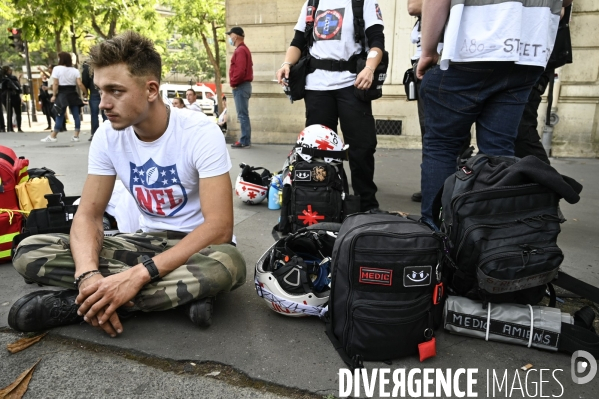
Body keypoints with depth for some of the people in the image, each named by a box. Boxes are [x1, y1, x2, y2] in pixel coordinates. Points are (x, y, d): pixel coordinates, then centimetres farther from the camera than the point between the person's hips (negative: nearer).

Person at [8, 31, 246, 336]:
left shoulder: (202, 134, -20)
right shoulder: (108, 136, -5)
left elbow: (219, 227, -27)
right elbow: (89, 214, -6)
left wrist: (138, 276, -35)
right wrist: (88, 275, -28)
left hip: (198, 245, -4)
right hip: (148, 241, 4)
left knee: (227, 264, -41)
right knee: (29, 252, -12)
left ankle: (73, 304, -23)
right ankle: (182, 292, -18)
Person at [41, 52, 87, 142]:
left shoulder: (57, 68, -2)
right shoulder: (75, 70, 6)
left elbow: (55, 84, -7)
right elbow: (79, 84, -4)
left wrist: (54, 95, -4)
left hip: (62, 94, -3)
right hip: (73, 94, 3)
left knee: (60, 116, -2)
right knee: (76, 115, 4)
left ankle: (53, 137, 2)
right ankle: (76, 136, 4)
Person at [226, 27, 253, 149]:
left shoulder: (240, 50, -12)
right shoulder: (243, 49, 19)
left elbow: (240, 70, -23)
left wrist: (233, 83, -12)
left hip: (240, 86, -10)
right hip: (244, 85, 10)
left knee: (242, 115, -9)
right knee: (244, 115, 11)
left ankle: (244, 141, -8)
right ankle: (245, 140, 14)